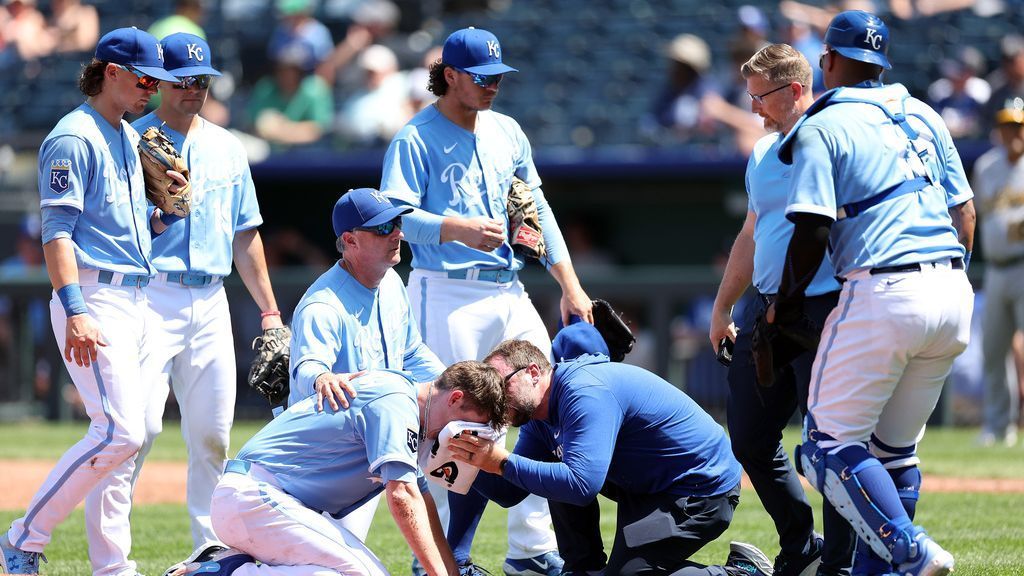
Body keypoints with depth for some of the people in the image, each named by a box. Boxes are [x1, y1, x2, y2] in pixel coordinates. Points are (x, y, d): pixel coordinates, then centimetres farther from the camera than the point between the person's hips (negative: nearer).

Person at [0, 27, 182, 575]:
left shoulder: (127, 138, 19)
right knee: (118, 432, -17)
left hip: (134, 299, 9)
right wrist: (74, 312, -25)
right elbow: (57, 230, -15)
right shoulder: (74, 137, -9)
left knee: (120, 436, 8)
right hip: (94, 297, -9)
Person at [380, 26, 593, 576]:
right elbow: (396, 216, -16)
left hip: (509, 292, 7)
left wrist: (570, 287, 12)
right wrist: (461, 229, -32)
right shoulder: (416, 139, -5)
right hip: (447, 296, -7)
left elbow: (538, 211, 19)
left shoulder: (507, 132, 15)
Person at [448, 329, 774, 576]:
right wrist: (469, 463, -12)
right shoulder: (540, 417, 6)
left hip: (704, 492, -10)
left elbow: (581, 485, -36)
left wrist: (502, 463, -32)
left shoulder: (584, 393, -26)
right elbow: (508, 494, 7)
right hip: (649, 487, 10)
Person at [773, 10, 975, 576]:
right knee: (894, 446, 16)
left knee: (831, 443, -1)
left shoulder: (821, 127, -1)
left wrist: (787, 302, 3)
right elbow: (964, 209, 19)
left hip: (884, 293, -7)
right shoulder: (923, 115, 18)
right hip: (953, 295, 7)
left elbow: (813, 229, -9)